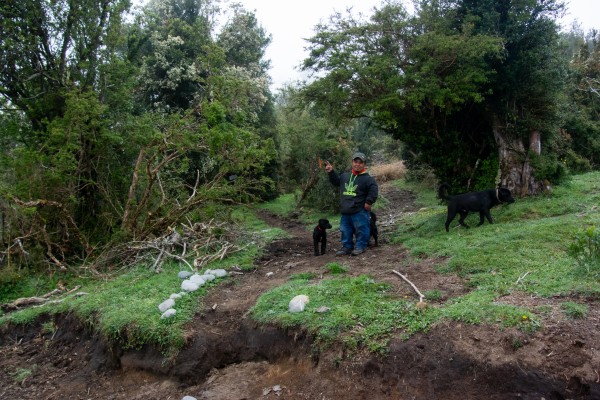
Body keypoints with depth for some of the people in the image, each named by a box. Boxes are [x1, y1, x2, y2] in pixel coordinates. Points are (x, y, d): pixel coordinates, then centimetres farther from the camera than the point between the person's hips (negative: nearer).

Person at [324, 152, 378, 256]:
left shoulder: (367, 178, -10)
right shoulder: (345, 176, 9)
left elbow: (373, 190, -14)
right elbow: (336, 181, 25)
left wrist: (369, 202, -16)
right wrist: (331, 172, 13)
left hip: (360, 211, -6)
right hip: (345, 211, 6)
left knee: (361, 229, 2)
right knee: (345, 230, 13)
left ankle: (360, 246, 15)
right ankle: (347, 246, 25)